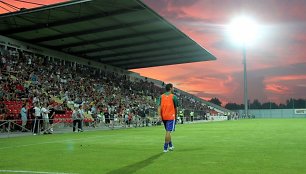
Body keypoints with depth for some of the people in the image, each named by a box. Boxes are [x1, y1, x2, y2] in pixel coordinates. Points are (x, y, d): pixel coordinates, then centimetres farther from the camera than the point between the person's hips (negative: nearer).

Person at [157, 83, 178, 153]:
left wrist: (159, 115, -10)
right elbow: (176, 108, 3)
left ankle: (170, 145, 30)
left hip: (163, 117, 5)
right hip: (171, 116, -5)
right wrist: (176, 115, 17)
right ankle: (165, 148, -7)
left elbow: (159, 106, -5)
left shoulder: (161, 96, 7)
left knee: (168, 131, 19)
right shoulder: (173, 97, -3)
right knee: (168, 132, -5)